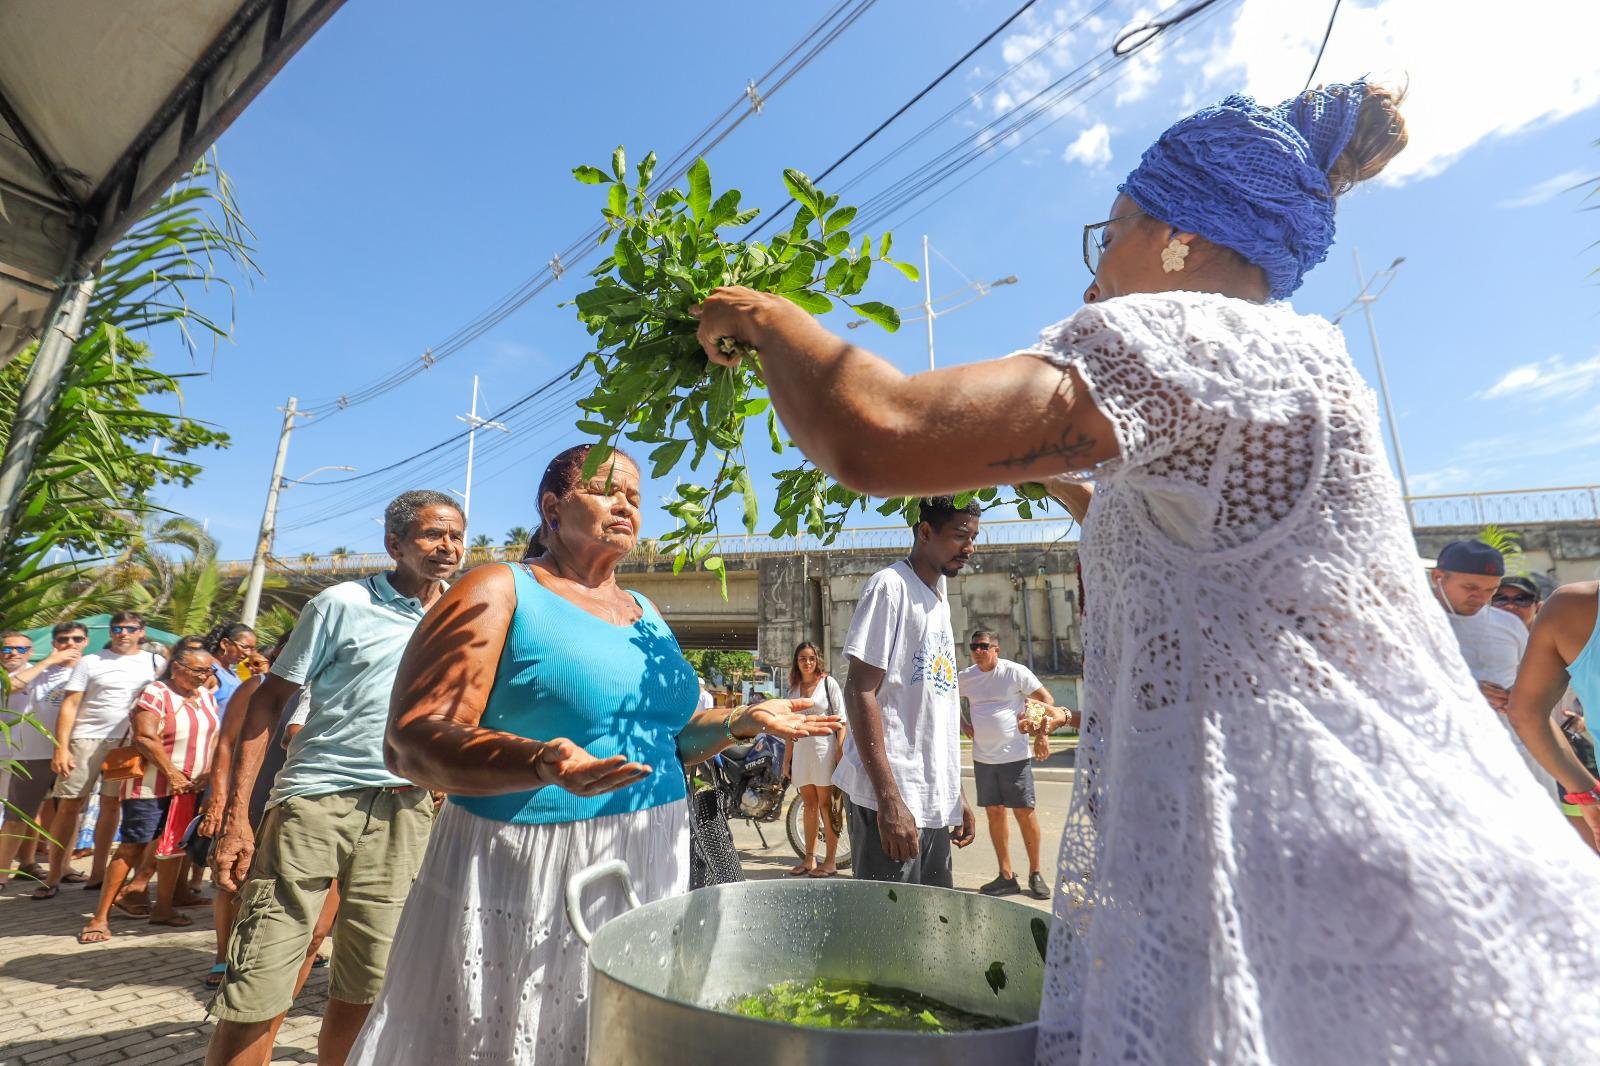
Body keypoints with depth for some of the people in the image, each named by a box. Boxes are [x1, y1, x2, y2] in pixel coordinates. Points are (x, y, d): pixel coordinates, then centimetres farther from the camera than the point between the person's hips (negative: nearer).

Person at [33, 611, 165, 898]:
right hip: (86, 739, -1)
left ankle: (97, 873, 18)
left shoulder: (156, 663, 7)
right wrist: (61, 748, -8)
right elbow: (69, 706, -1)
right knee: (69, 805, 1)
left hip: (129, 742, 1)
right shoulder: (90, 662, 2)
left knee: (112, 805, 8)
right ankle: (54, 877, 13)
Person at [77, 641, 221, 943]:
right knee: (133, 847, -5)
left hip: (189, 787, 7)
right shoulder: (155, 693, -13)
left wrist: (208, 773, -4)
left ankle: (163, 908, 22)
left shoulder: (206, 696, 8)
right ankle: (100, 917, 6)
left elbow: (214, 737, 9)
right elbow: (145, 739, -19)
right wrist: (172, 774, -18)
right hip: (152, 786, -6)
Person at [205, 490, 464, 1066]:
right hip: (316, 798, -3)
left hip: (405, 813, 3)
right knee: (256, 994, -1)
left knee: (363, 991, 13)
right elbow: (269, 700, -3)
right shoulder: (342, 604, -4)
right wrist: (235, 814, -8)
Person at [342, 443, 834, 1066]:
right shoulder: (499, 592, -9)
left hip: (649, 870, 6)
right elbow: (410, 742, -16)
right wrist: (539, 764, -32)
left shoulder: (647, 613, 10)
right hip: (527, 879, -5)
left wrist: (742, 722, 1)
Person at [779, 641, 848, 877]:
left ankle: (831, 861, 6)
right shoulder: (794, 689, 14)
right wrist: (787, 759, 12)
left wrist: (840, 749, -13)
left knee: (826, 805, -2)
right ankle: (810, 859, 18)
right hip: (801, 749, 5)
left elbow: (841, 719, -4)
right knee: (809, 805, 10)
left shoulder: (828, 682, -1)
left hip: (824, 746, -5)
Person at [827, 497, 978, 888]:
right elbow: (860, 691, -16)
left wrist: (956, 795, 19)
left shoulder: (940, 600, 17)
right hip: (891, 798, -8)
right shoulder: (890, 586, -10)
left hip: (936, 799, 9)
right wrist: (889, 799, -20)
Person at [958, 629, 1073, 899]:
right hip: (983, 758, 4)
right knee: (994, 813, 9)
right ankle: (1006, 876, 21)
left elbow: (1047, 698, -2)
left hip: (1015, 756, -4)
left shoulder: (1016, 672, -9)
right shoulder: (965, 677, 3)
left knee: (1025, 813, 3)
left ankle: (1035, 873, 20)